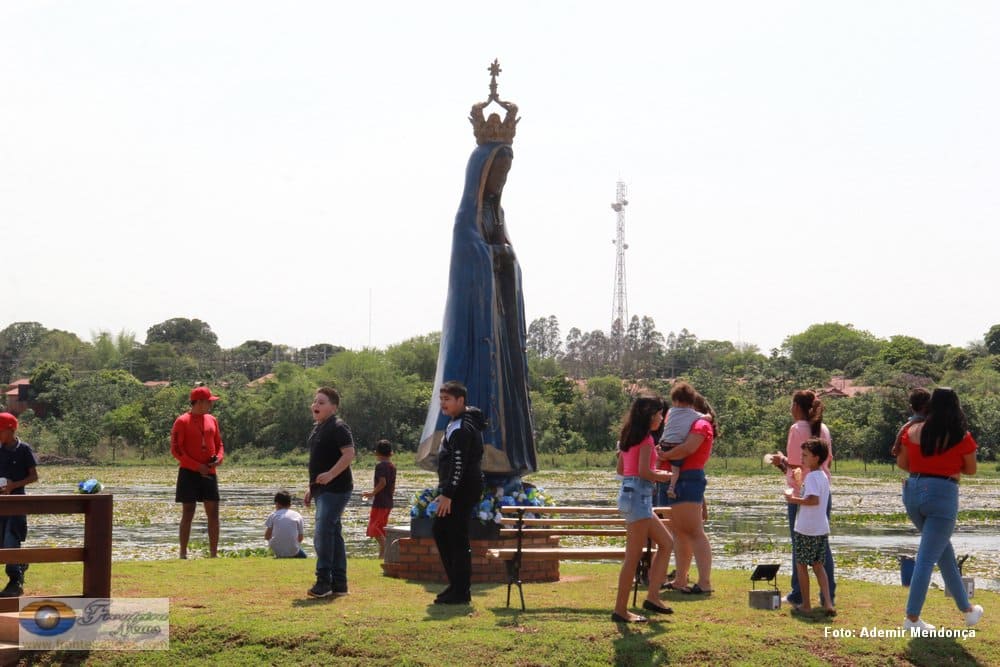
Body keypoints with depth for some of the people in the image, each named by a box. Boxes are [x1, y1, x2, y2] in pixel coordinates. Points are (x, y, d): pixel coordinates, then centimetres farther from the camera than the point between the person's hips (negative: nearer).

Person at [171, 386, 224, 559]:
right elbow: (175, 449, -11)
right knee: (188, 513, -2)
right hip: (189, 473, -5)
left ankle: (213, 554, 9)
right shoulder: (182, 422, -7)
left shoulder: (212, 420, 12)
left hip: (209, 473, 6)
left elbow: (219, 444, 19)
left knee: (213, 513, 3)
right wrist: (197, 466, -16)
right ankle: (183, 555, 4)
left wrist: (219, 458, -4)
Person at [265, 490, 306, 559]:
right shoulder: (297, 516, 3)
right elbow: (300, 538, 6)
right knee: (303, 556, 31)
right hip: (292, 551, 2)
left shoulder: (273, 515, 2)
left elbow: (267, 537, 3)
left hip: (277, 551, -2)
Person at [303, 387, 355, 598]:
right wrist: (312, 487, 21)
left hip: (335, 489, -10)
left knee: (323, 534, -14)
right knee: (334, 535, 12)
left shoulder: (338, 427, -13)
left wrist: (330, 475, -27)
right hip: (322, 490, 10)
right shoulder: (318, 428, 17)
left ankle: (323, 582, -10)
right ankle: (339, 584, 16)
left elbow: (349, 454, -21)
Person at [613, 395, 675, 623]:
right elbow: (644, 472, -21)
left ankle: (652, 596, 12)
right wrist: (664, 476, -4)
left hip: (630, 494, 10)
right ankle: (620, 610, -1)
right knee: (634, 557, -5)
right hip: (638, 496, -10)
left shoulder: (629, 436, 15)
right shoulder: (646, 438, -12)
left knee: (666, 542, 16)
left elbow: (621, 469, 18)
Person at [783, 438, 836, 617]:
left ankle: (805, 605, 10)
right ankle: (828, 604, 4)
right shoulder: (823, 476, 13)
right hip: (822, 528, 8)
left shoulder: (811, 477, -15)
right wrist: (798, 496, 16)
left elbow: (814, 500, -28)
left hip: (806, 529, -8)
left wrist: (794, 499, -17)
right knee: (818, 565, 13)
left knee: (801, 565, 5)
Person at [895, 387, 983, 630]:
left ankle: (966, 608, 31)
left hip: (914, 491, 5)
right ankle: (912, 618, -1)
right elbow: (971, 470, 7)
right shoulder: (962, 437, -6)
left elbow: (901, 463, 12)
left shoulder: (913, 431, 2)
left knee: (944, 550, 21)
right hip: (943, 494, -5)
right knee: (927, 558, -2)